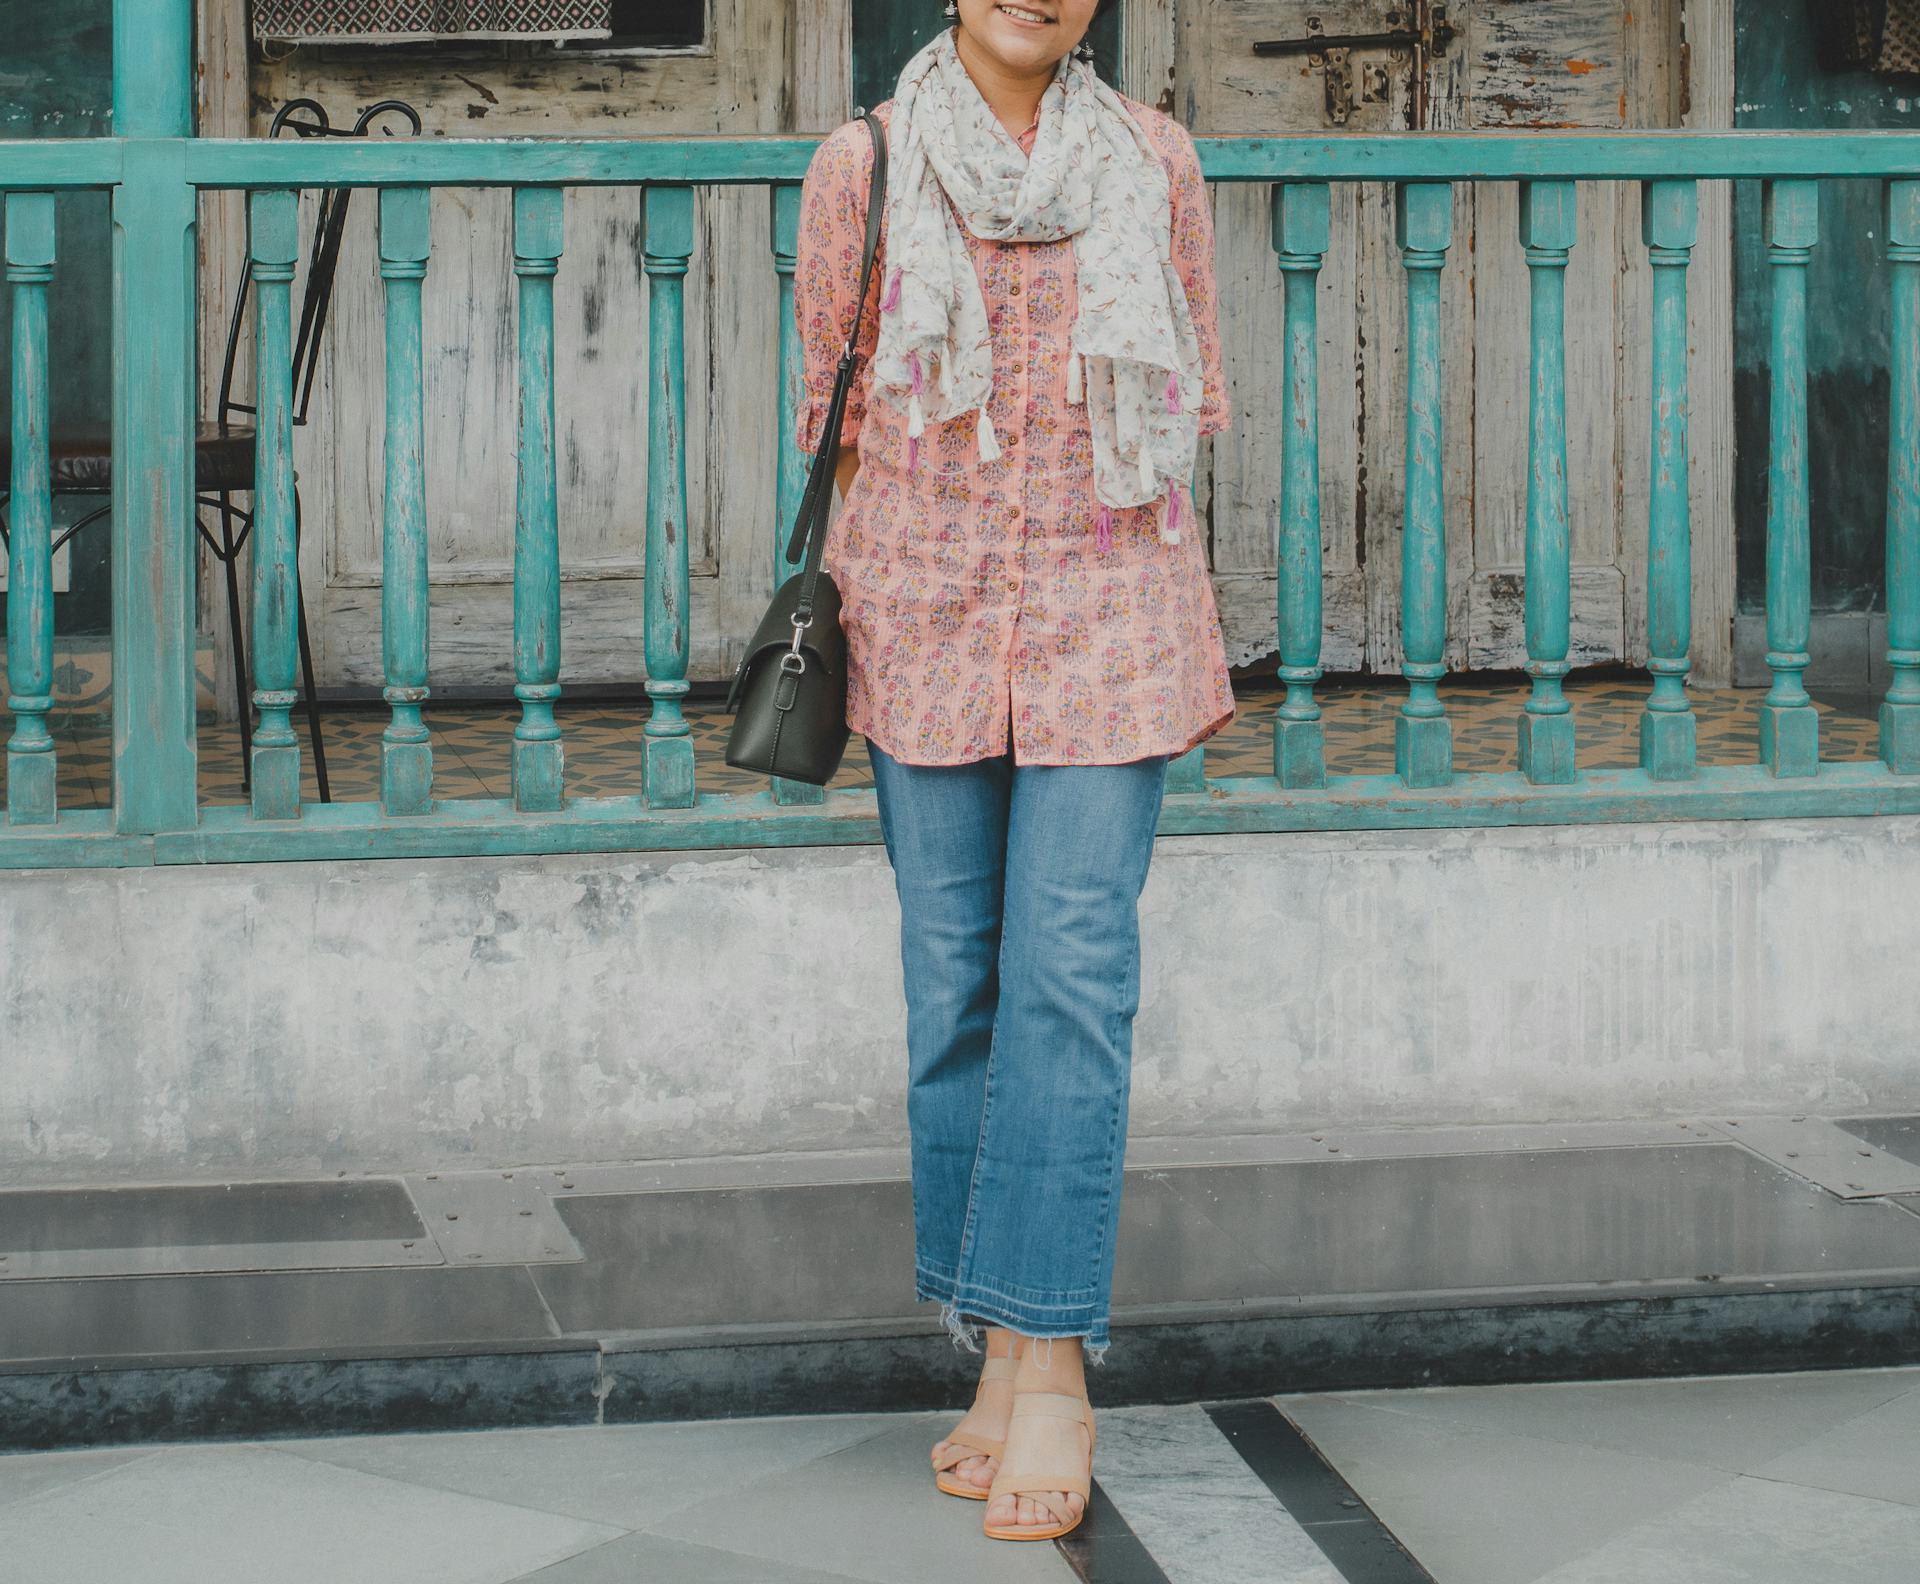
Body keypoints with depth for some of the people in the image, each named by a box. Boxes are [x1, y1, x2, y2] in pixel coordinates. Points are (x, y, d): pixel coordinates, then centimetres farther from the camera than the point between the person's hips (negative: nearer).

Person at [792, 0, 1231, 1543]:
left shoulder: (1154, 160, 7)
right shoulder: (863, 168, 6)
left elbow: (1187, 398, 12)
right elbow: (835, 404, 11)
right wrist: (837, 611, 5)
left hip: (1107, 617, -1)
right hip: (928, 610, 1)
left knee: (1072, 978, -10)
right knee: (957, 982, 3)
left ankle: (1052, 1361, -9)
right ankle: (1002, 1351, 12)